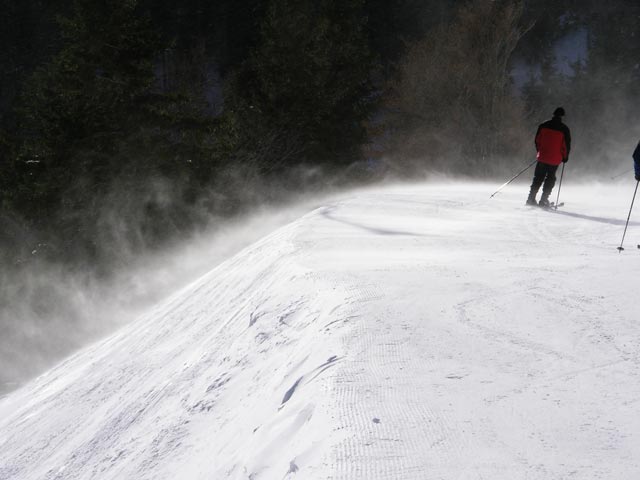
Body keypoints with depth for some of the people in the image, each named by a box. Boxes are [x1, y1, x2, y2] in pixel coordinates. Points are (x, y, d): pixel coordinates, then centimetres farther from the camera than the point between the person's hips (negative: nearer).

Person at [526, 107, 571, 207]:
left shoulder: (543, 126, 1)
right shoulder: (564, 129, -8)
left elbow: (537, 140, 8)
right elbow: (567, 145, -4)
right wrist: (565, 157, 10)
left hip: (542, 157, 2)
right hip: (555, 159, -2)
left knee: (538, 178, 13)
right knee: (550, 179, 10)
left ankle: (531, 198, 8)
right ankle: (543, 200, 5)